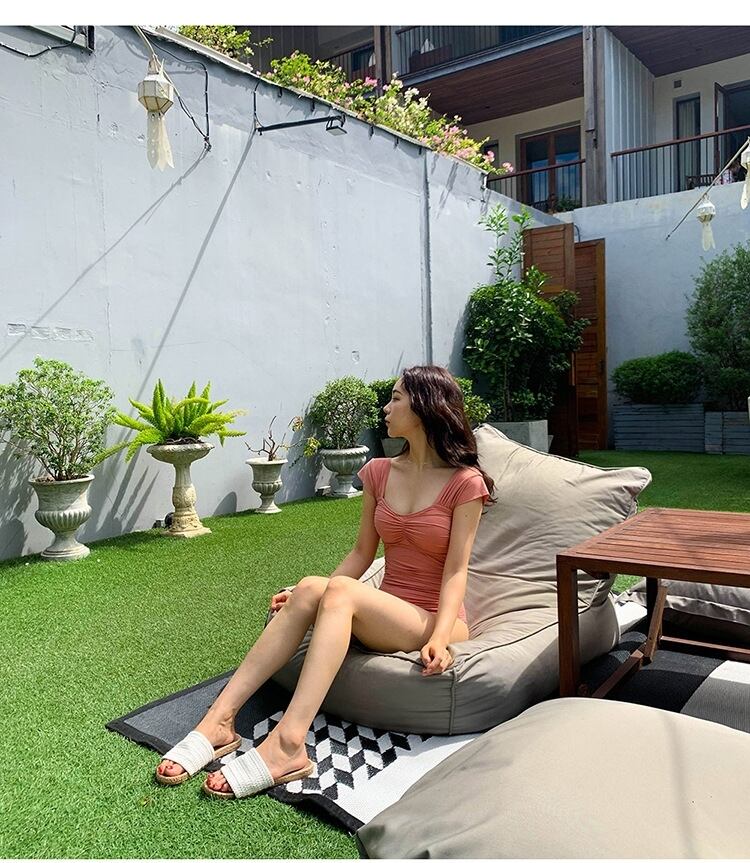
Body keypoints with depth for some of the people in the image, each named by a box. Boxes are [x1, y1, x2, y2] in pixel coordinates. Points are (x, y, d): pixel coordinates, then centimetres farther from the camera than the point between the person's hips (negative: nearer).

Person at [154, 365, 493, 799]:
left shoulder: (465, 482, -8)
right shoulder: (379, 473, 8)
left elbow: (456, 570, -13)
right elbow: (362, 553, 10)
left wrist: (440, 637, -27)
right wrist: (313, 597, -1)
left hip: (439, 621, -5)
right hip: (383, 613, 5)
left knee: (340, 590, -32)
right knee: (310, 588, -25)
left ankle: (287, 745, -40)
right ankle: (219, 720, -28)